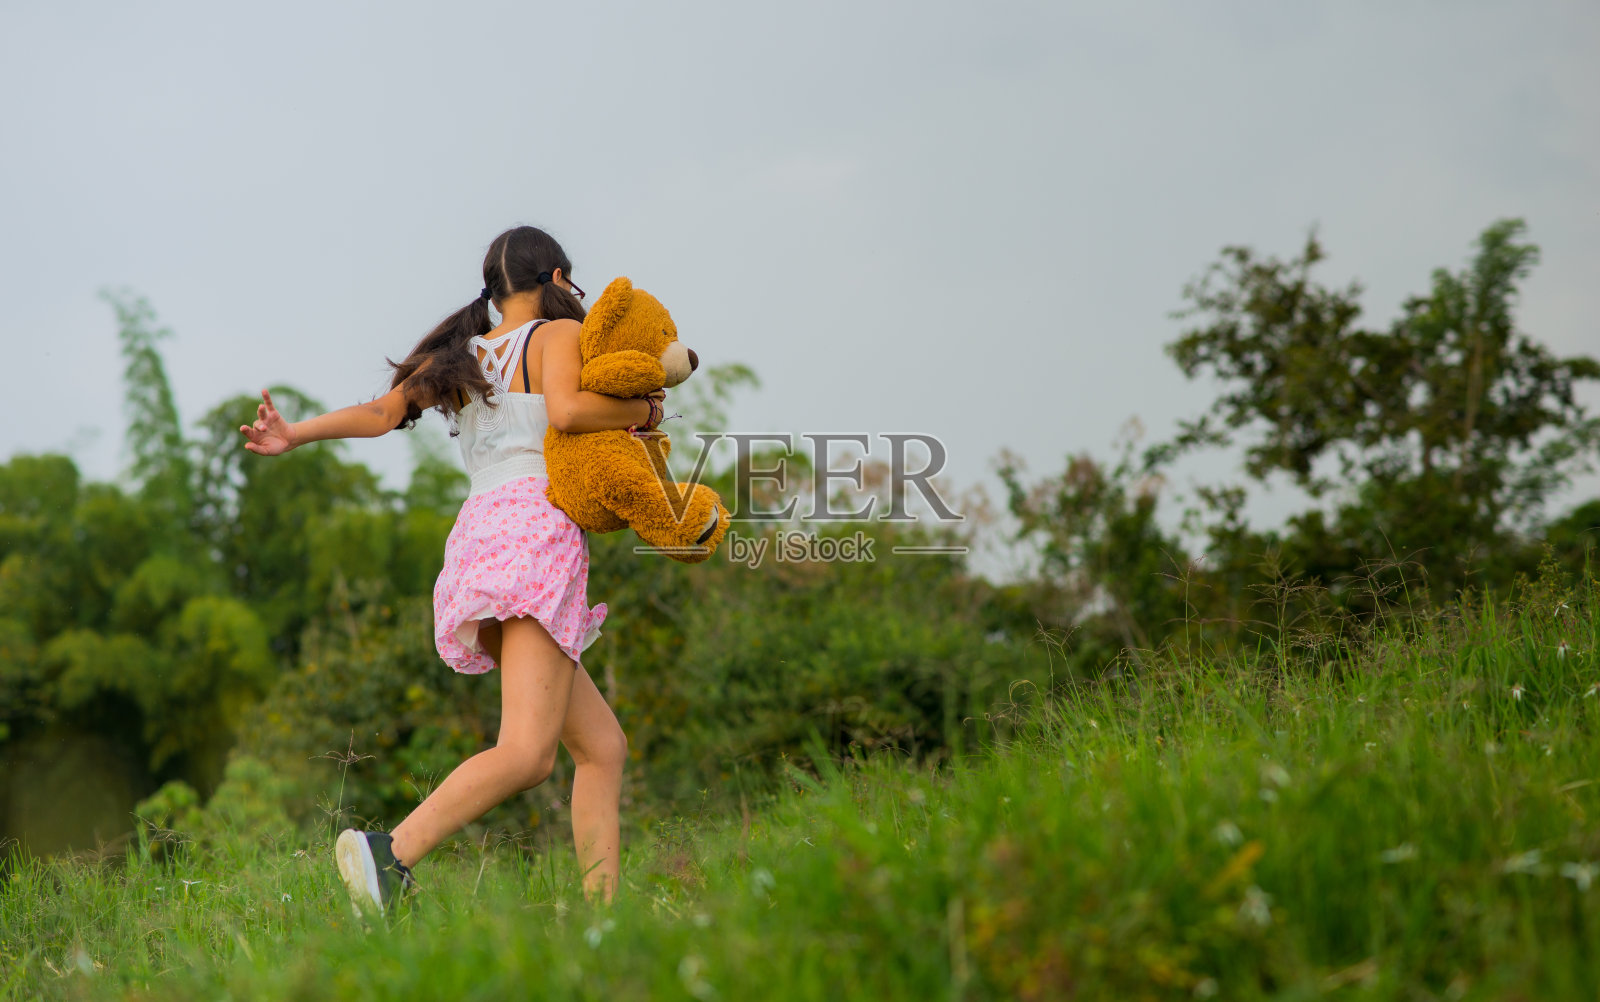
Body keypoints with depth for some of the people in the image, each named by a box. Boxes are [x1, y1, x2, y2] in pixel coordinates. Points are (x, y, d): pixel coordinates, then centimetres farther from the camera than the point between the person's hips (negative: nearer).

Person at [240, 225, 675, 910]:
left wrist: (296, 434, 11)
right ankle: (391, 853, -39)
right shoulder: (559, 334, 8)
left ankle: (603, 911, 0)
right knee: (526, 753, -21)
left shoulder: (461, 354, 26)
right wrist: (642, 410, 3)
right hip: (535, 524, -8)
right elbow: (566, 409, -12)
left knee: (602, 746, 10)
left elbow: (382, 412, 11)